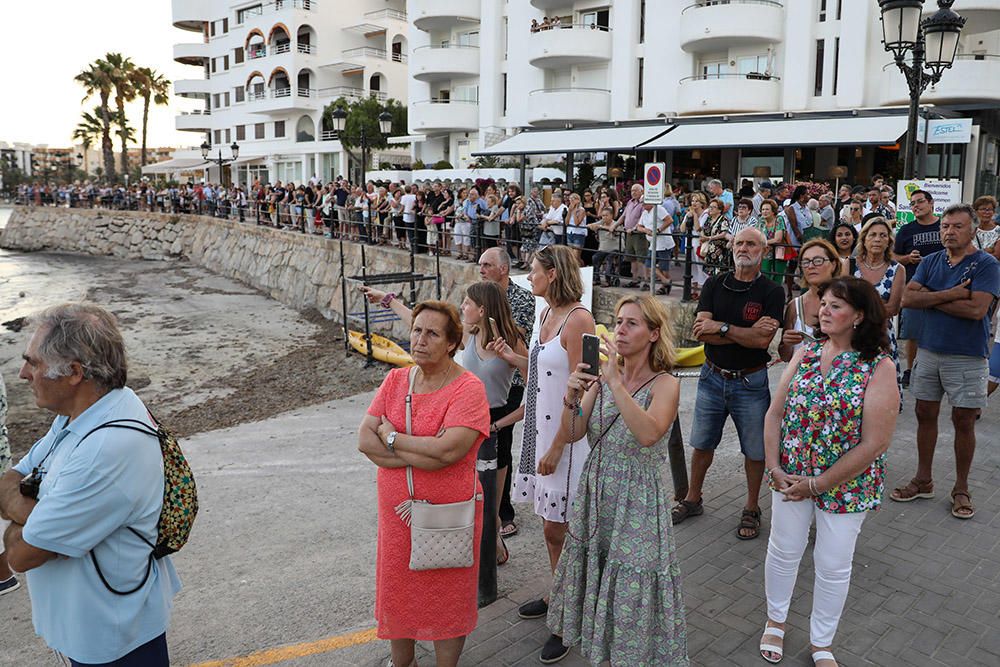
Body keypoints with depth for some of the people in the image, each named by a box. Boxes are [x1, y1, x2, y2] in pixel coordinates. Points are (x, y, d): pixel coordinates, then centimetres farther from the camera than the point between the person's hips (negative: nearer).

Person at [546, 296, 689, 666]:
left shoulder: (665, 384, -13)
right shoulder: (605, 376, 0)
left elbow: (649, 434, -32)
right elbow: (571, 433, -4)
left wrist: (615, 382, -33)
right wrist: (572, 395, -22)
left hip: (637, 502, -5)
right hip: (596, 495, 5)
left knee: (633, 589, 6)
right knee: (594, 577, 19)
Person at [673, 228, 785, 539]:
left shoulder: (772, 292, -9)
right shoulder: (715, 284, 0)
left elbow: (763, 340, -22)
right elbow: (700, 332, -12)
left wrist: (721, 327, -17)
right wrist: (746, 332, -19)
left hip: (750, 382, -3)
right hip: (713, 376, 3)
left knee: (755, 450, 10)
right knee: (702, 443, 16)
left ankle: (751, 510, 29)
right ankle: (692, 500, 34)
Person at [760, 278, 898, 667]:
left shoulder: (879, 368, -16)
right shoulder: (805, 353, -3)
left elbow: (874, 444, -18)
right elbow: (775, 413, 0)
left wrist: (817, 484, -16)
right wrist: (774, 467, -9)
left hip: (845, 484, -3)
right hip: (790, 475, 3)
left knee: (834, 566, 12)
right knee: (783, 550, 16)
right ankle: (776, 620, 42)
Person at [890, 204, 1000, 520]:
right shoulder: (930, 261, 6)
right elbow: (908, 298, -7)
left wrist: (931, 298, -12)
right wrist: (950, 294, -18)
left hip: (967, 356, -4)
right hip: (929, 351, 5)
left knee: (963, 421, 4)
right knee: (925, 414, 11)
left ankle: (961, 488, 21)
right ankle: (923, 480, 25)